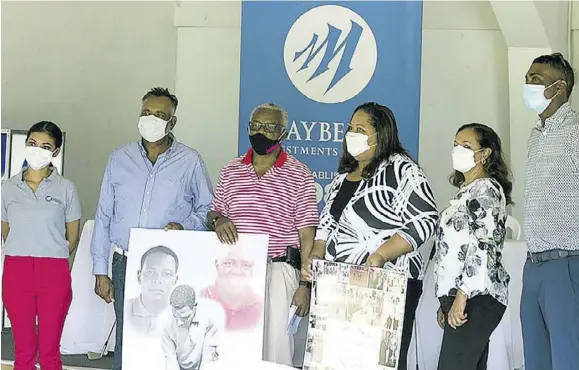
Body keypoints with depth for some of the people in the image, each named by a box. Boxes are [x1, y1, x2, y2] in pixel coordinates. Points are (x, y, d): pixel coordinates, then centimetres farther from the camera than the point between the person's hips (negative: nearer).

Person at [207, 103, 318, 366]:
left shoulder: (299, 176, 1)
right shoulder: (231, 171, 13)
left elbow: (307, 235, 0)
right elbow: (213, 214, 20)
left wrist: (305, 284, -6)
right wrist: (218, 219, -5)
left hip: (278, 269, -3)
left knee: (275, 342, -10)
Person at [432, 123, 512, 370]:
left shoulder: (486, 189, -7)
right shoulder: (467, 192, 22)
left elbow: (483, 247, -18)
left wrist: (461, 296, -23)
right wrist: (446, 302, 21)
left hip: (476, 298, -10)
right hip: (469, 298, 10)